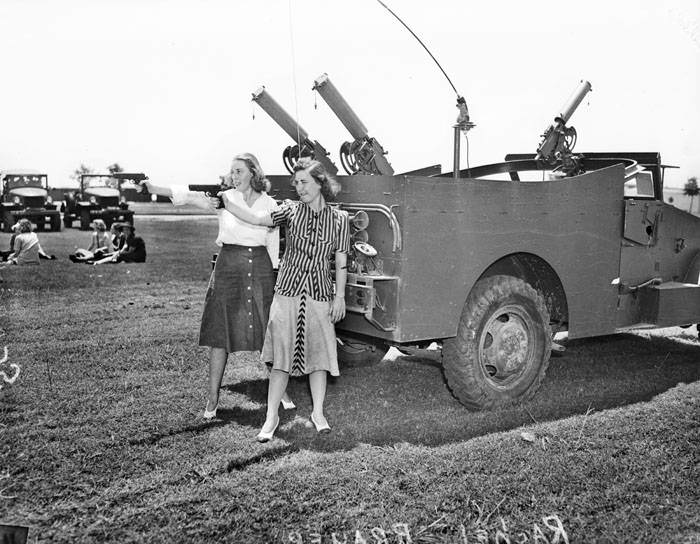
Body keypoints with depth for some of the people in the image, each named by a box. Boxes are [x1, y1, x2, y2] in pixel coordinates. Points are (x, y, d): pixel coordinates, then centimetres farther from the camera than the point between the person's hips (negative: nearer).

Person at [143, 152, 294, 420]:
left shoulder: (269, 204, 4)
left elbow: (273, 245, 9)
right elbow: (188, 196, -15)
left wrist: (273, 275, 8)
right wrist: (153, 189, -29)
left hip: (260, 268, 1)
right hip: (228, 267, -1)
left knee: (268, 332, 6)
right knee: (220, 332, 2)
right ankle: (213, 397, 13)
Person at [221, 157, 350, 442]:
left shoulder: (338, 219, 1)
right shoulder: (291, 210, 2)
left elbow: (341, 261, 3)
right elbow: (258, 219, -12)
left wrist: (340, 297, 0)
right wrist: (226, 202, -19)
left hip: (319, 296, 0)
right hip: (288, 292, 0)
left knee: (319, 355, 7)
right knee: (281, 357, 1)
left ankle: (318, 413, 23)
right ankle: (271, 416, 11)